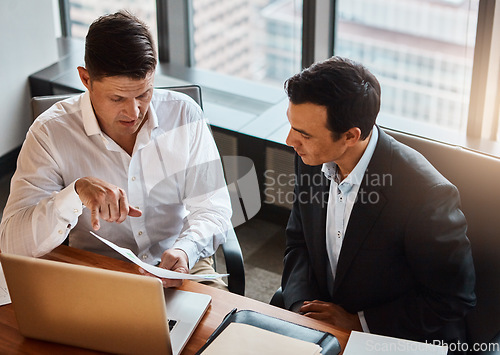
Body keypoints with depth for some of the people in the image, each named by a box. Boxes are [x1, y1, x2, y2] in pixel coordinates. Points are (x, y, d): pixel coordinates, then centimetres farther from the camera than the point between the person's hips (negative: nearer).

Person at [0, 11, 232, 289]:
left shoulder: (185, 115, -4)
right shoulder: (50, 133, -11)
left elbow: (214, 208, -2)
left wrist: (186, 250, -24)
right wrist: (77, 192, -34)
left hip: (178, 267, 1)